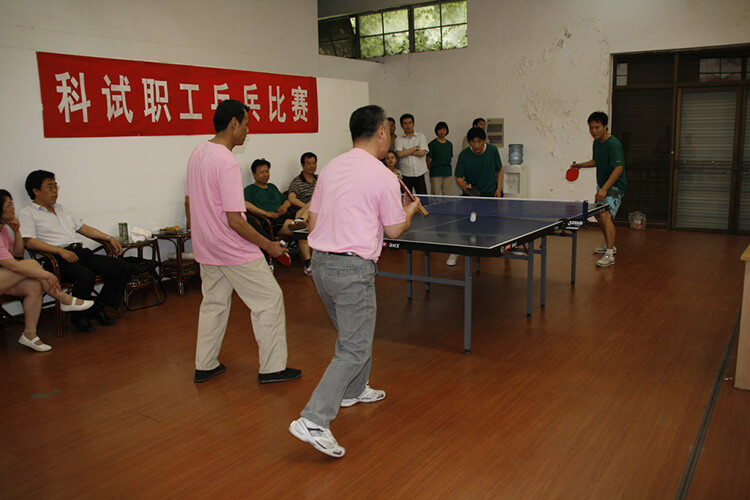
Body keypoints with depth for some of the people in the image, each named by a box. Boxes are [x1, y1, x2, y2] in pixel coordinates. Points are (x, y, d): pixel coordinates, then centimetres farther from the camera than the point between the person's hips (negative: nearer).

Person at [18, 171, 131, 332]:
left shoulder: (62, 209, 28)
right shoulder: (27, 213, 5)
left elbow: (84, 228, 29)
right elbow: (30, 242, -9)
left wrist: (109, 238, 15)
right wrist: (61, 251, -21)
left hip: (81, 252, 7)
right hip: (58, 259, -7)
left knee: (123, 267, -9)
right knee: (86, 276, -37)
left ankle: (98, 309, 0)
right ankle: (79, 317, -11)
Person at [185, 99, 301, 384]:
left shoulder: (197, 153, 5)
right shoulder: (227, 163, -24)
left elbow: (189, 201, 15)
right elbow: (235, 221, -25)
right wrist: (268, 246, -15)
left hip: (206, 250, 9)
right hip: (234, 251, -9)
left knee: (213, 304, 20)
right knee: (269, 300, 3)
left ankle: (204, 366, 29)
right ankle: (272, 368, 10)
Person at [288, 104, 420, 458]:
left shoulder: (330, 168, 10)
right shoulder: (383, 177, -10)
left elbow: (312, 220, 14)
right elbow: (395, 229, 0)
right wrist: (410, 210, 20)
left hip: (320, 262, 8)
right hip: (352, 269, -8)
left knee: (353, 332, 27)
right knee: (355, 349, -1)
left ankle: (353, 390, 44)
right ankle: (313, 420, -8)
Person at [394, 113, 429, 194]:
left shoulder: (421, 136, 7)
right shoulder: (399, 139, 5)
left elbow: (422, 153, -6)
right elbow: (399, 154, -11)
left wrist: (406, 152, -5)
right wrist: (415, 148, -6)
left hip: (419, 173, 0)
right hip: (405, 174, 0)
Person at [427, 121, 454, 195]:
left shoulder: (449, 144, 12)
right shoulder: (432, 144, -2)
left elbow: (450, 158, 16)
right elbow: (428, 159, -1)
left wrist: (447, 168, 8)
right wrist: (431, 170, -2)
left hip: (447, 173, 4)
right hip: (435, 175, -4)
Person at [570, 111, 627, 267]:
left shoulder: (613, 144, -22)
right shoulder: (596, 142, 6)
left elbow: (618, 168, -31)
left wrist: (604, 189, -37)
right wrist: (580, 165, 9)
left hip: (615, 185, -10)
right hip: (602, 184, 10)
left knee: (606, 215, -25)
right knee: (598, 214, 22)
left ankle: (609, 255, -28)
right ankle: (609, 245, 42)